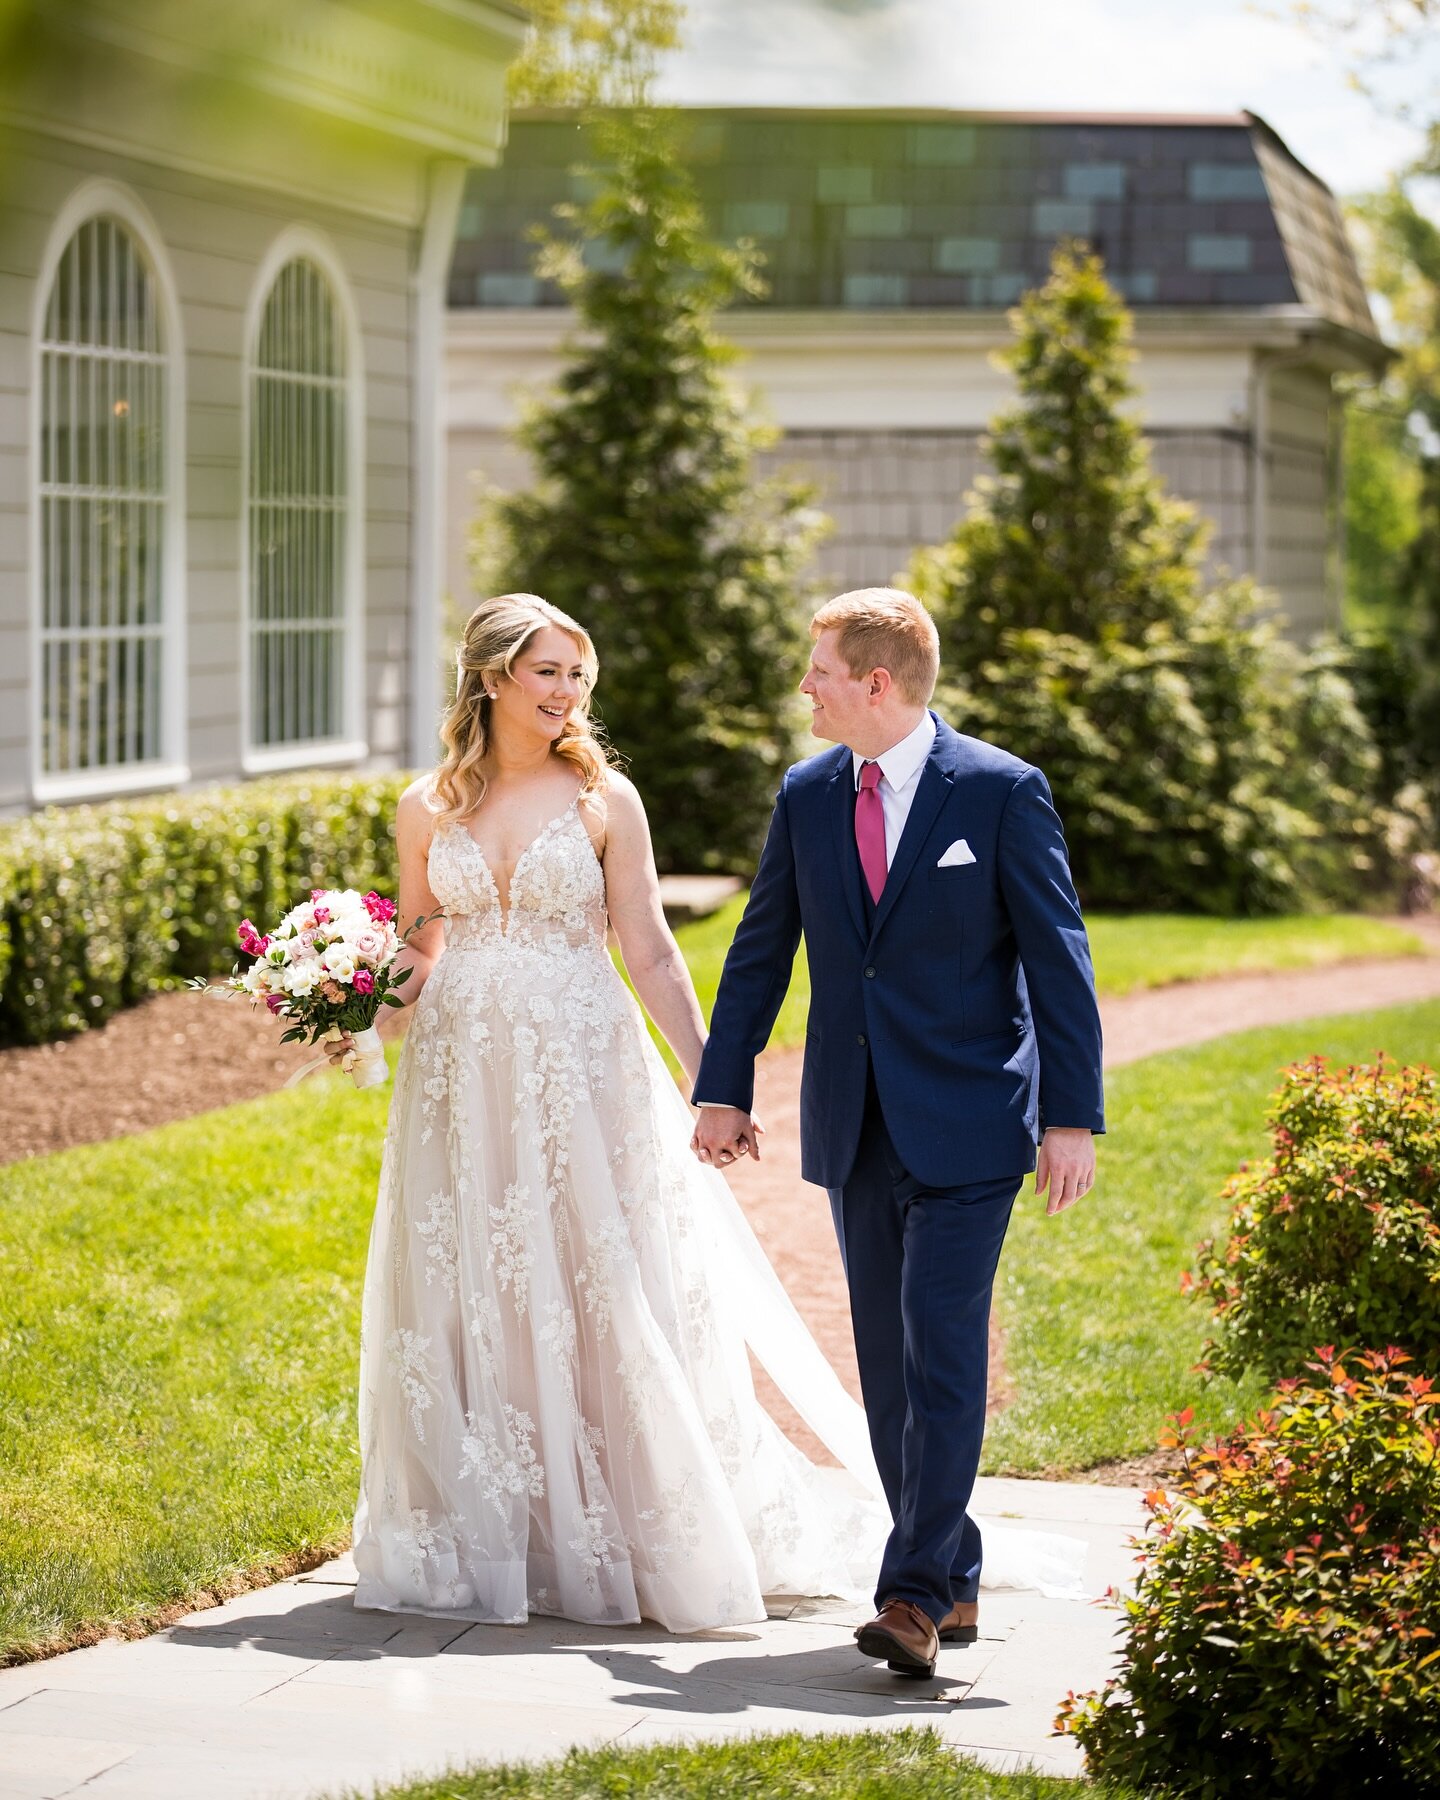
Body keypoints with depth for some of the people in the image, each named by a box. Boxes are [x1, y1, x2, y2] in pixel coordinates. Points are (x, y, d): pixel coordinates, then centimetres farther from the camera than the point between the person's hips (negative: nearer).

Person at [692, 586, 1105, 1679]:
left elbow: (1058, 962, -6)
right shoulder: (807, 796, 8)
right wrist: (724, 1090, 10)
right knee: (888, 1365, 9)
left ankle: (914, 1596, -12)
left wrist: (1074, 1117, -10)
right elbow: (760, 951, 14)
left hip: (966, 1128, -5)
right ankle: (953, 1582, 19)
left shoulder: (1003, 792, -7)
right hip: (855, 1129, 6)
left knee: (943, 1357, -11)